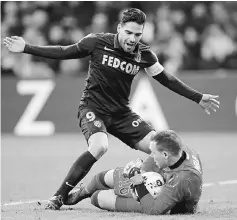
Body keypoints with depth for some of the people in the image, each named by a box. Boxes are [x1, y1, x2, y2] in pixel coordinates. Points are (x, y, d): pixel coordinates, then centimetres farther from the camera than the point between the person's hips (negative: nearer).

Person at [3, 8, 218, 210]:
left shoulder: (144, 55, -5)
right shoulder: (98, 42, -13)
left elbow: (167, 79, 7)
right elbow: (64, 52, -2)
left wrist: (199, 98, 8)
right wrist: (26, 48, -6)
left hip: (121, 112, 4)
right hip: (93, 108, -4)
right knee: (99, 147, -33)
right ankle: (59, 196, -21)